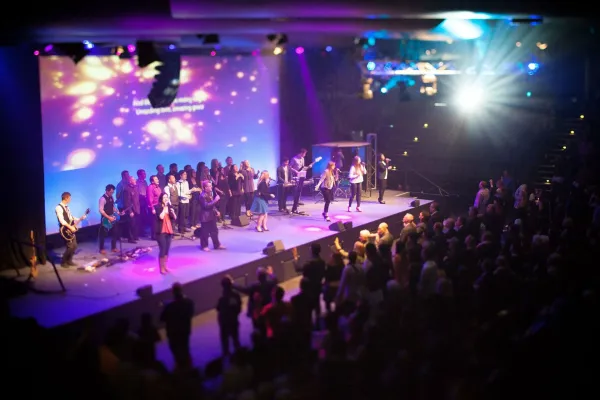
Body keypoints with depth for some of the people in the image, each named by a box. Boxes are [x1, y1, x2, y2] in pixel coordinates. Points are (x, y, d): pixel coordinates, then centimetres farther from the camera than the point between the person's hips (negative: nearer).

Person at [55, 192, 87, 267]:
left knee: (74, 246, 9)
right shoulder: (59, 208, -15)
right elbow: (62, 220, -22)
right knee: (70, 246, -10)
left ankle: (69, 261, 21)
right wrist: (70, 227, -23)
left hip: (70, 229, 9)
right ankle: (63, 262, 5)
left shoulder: (66, 207, 15)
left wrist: (80, 219, 10)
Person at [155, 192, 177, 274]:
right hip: (161, 231, -5)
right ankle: (161, 268, 2)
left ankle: (165, 266, 19)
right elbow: (161, 217, -21)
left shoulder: (169, 206, 9)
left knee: (167, 250, 8)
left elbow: (175, 218, 8)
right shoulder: (158, 207, -6)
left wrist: (173, 212, -11)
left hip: (169, 230, 5)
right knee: (162, 250, -7)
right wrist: (165, 208, -15)